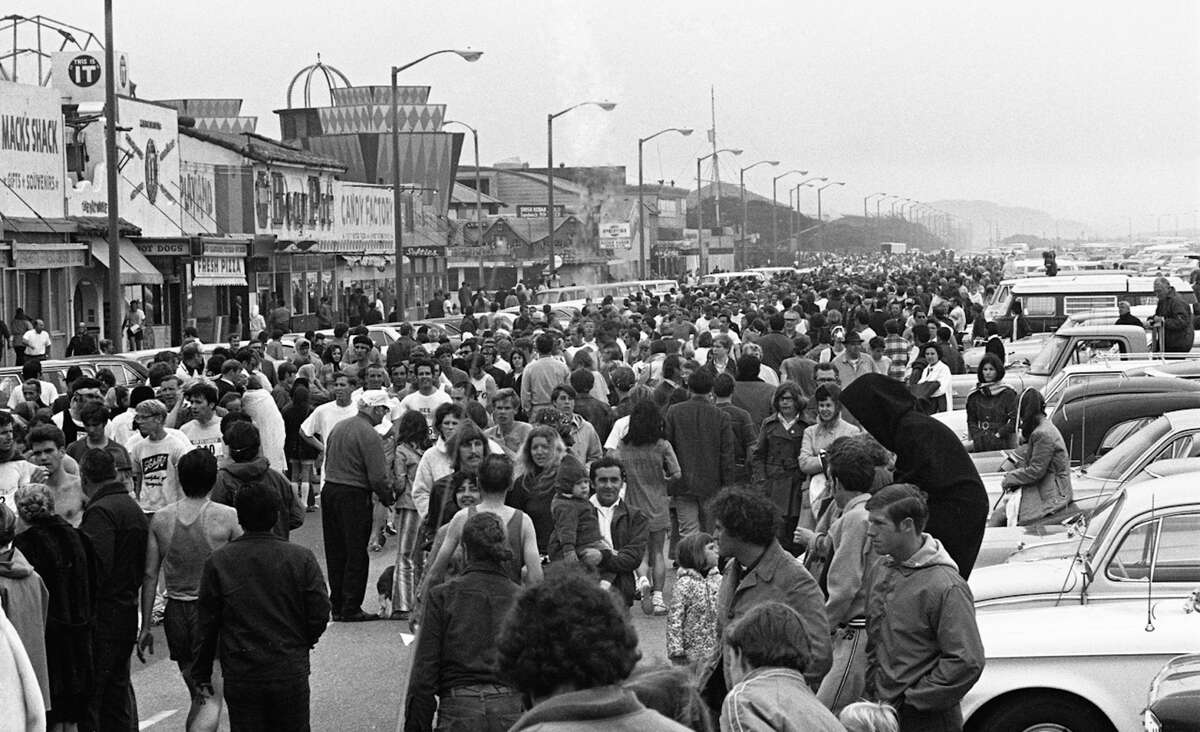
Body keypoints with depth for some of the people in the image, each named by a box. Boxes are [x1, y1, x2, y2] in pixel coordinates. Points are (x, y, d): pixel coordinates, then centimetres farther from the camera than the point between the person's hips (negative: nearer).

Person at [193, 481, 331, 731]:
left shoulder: (217, 562, -6)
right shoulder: (301, 558, -6)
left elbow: (206, 624, -2)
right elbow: (320, 614, -5)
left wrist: (201, 676, 7)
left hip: (240, 676, 0)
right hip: (291, 672, 0)